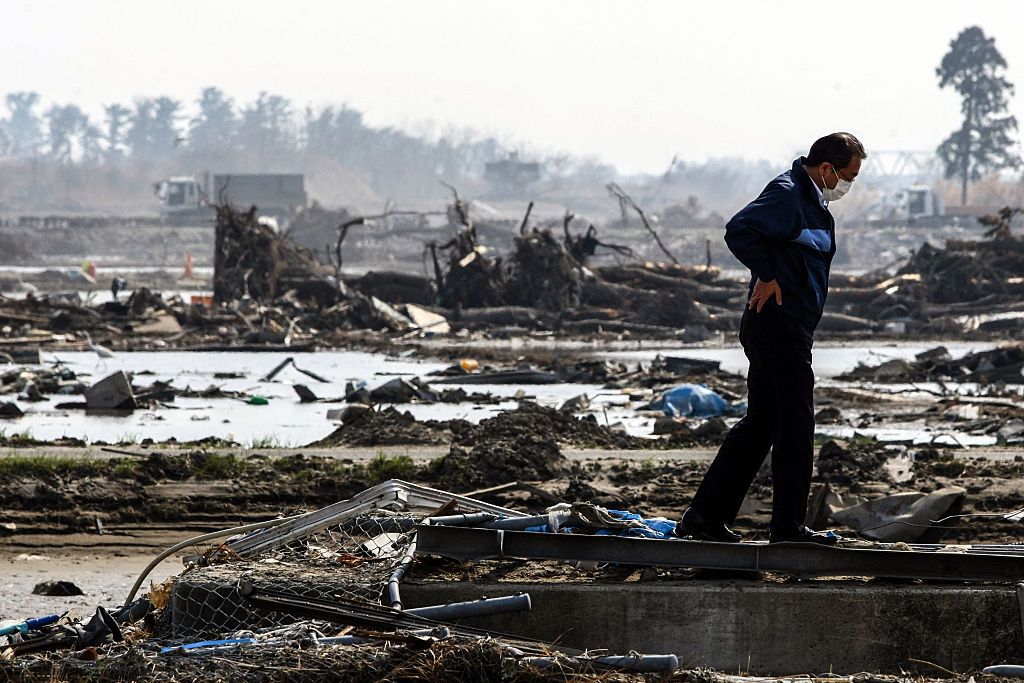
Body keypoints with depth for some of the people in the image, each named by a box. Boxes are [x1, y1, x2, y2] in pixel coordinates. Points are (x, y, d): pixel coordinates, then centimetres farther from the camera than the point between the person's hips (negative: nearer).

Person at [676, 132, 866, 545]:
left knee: (759, 423, 12)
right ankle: (788, 526, 0)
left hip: (787, 328, 10)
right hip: (780, 324, -10)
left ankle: (705, 518, 13)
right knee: (795, 425, -5)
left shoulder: (812, 201, 18)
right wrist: (766, 276, -19)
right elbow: (739, 231, -28)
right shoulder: (787, 194, -15)